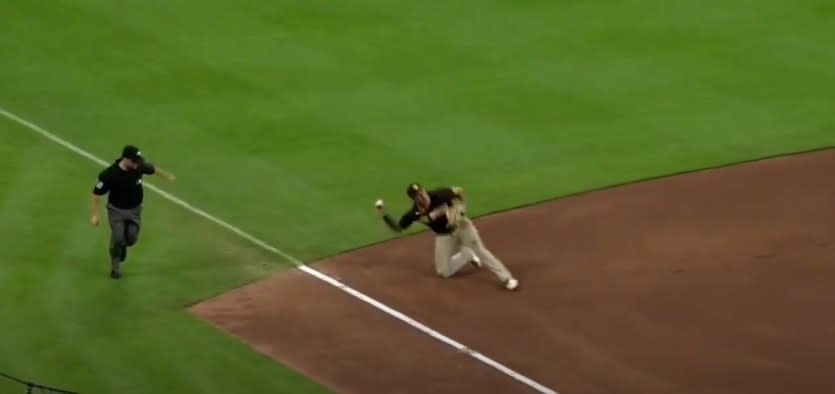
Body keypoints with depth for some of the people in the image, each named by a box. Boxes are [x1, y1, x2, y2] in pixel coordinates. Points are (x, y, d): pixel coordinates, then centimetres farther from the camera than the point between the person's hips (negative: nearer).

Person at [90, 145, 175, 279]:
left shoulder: (139, 166, -16)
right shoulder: (110, 174, -29)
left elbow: (152, 168, 7)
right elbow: (97, 193, -20)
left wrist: (166, 176, 27)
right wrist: (95, 215, -20)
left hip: (135, 209, 3)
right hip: (117, 210, -3)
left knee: (132, 238, -3)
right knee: (118, 239, -7)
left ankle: (123, 246, 35)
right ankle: (115, 268, 17)